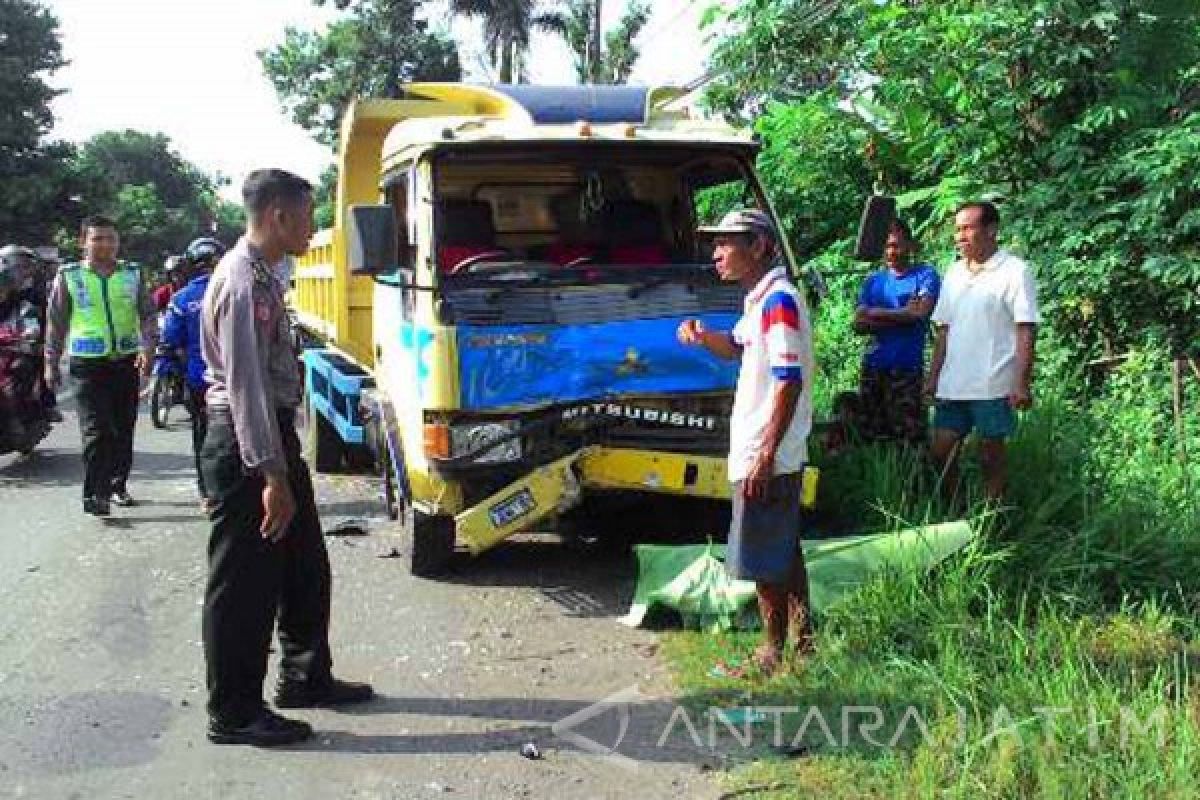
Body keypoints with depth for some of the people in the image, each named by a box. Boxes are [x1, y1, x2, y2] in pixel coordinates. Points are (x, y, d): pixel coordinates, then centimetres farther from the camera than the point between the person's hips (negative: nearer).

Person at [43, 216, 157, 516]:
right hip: (88, 364, -3)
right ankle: (94, 493, -10)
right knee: (96, 430, -12)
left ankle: (118, 485, 25)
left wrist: (147, 347, -14)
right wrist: (51, 363, 5)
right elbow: (55, 322, 6)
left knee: (124, 429, 10)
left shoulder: (133, 275, 7)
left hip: (127, 362, 3)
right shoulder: (68, 276, 2)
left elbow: (148, 315, 3)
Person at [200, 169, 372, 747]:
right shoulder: (243, 282, -19)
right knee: (245, 583, 1)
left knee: (305, 568, 19)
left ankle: (306, 676, 35)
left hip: (273, 435, 10)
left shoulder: (264, 276, 12)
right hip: (245, 443, -10)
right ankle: (234, 713, 14)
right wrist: (272, 474, -25)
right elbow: (245, 385, -24)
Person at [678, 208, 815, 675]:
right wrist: (703, 337, 7)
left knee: (761, 562, 0)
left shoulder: (778, 299, -18)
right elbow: (736, 348, 29)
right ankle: (802, 641, 28)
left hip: (766, 459, -10)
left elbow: (790, 381, -23)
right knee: (785, 552, 17)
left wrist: (765, 454, -24)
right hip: (769, 455, 10)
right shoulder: (759, 299, 12)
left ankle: (775, 654, 12)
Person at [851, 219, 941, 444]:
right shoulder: (872, 281, 15)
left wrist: (877, 313, 0)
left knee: (911, 436, -9)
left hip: (907, 368, -5)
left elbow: (920, 312, -12)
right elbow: (859, 324, 4)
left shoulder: (925, 275, 3)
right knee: (869, 435, 6)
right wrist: (902, 316, -7)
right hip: (873, 366, 5)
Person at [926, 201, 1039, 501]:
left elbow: (1026, 332, -11)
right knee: (940, 453, 9)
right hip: (952, 386, 6)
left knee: (991, 456, 4)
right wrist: (933, 375, 12)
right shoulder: (954, 273, 12)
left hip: (994, 386, -6)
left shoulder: (1014, 271, -7)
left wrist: (1022, 384, -16)